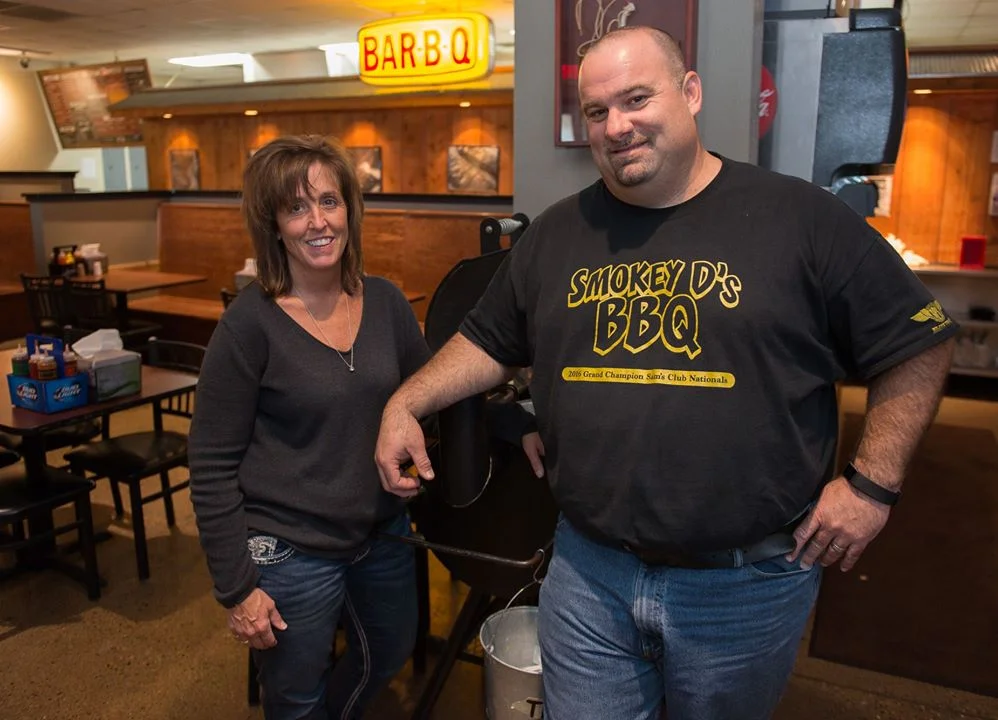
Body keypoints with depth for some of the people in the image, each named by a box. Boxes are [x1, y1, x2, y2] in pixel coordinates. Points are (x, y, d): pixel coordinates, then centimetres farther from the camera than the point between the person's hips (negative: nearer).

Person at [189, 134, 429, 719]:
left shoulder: (385, 301, -4)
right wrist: (237, 588, -11)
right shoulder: (250, 324, -18)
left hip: (383, 533, 5)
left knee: (392, 653, 27)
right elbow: (213, 467, -13)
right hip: (289, 555, -5)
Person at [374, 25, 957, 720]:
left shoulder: (803, 218, -7)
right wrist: (406, 404, 1)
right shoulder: (557, 233, 4)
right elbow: (488, 341, 13)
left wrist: (872, 482, -7)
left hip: (745, 583, -2)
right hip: (588, 572, 3)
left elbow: (920, 343, -2)